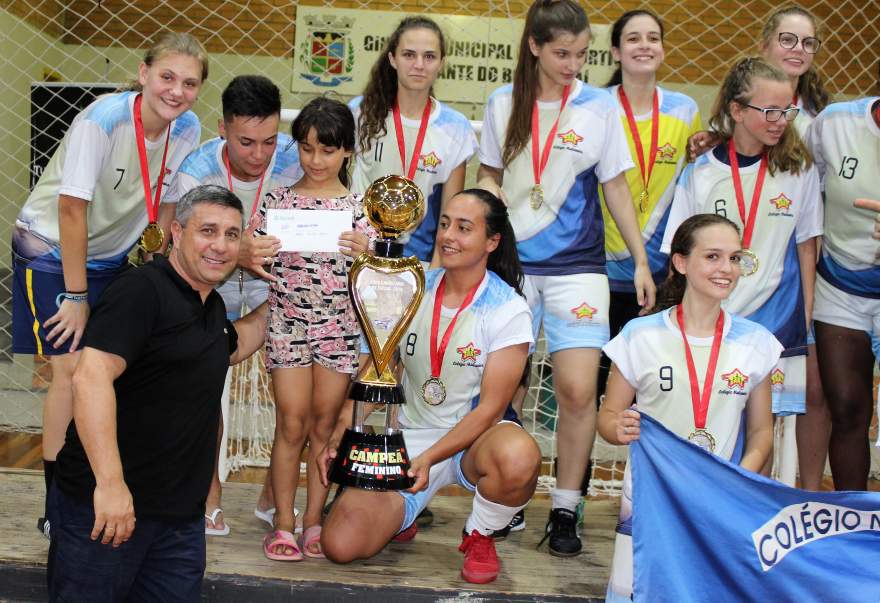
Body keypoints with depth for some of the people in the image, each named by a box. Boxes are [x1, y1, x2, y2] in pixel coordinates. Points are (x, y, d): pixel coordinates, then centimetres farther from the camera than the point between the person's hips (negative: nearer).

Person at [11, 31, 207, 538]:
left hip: (110, 257, 6)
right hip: (51, 252, -5)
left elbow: (165, 205, 2)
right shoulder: (104, 120, -26)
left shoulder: (188, 129, -10)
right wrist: (76, 295, -20)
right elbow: (72, 209, -24)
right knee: (71, 367, -12)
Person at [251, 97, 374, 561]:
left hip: (340, 327, 1)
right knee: (292, 424, 0)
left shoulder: (360, 208, 2)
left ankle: (314, 519, 17)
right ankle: (283, 522, 10)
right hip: (287, 324, 0)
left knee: (325, 424, 6)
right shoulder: (277, 201, 2)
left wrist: (363, 253, -19)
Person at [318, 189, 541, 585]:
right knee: (341, 545, -17)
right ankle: (400, 515, 20)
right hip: (408, 435, 3)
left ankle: (479, 536, -5)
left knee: (519, 457, -40)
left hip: (475, 437, -2)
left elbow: (491, 407, -14)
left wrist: (429, 459, -24)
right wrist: (341, 434, -11)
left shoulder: (508, 310, -11)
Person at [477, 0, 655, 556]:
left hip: (577, 264, -1)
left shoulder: (600, 106, 1)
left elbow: (616, 187, 5)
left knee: (578, 388, -9)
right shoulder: (503, 104, 5)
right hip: (511, 260, 2)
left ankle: (565, 510, 7)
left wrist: (641, 261, 3)